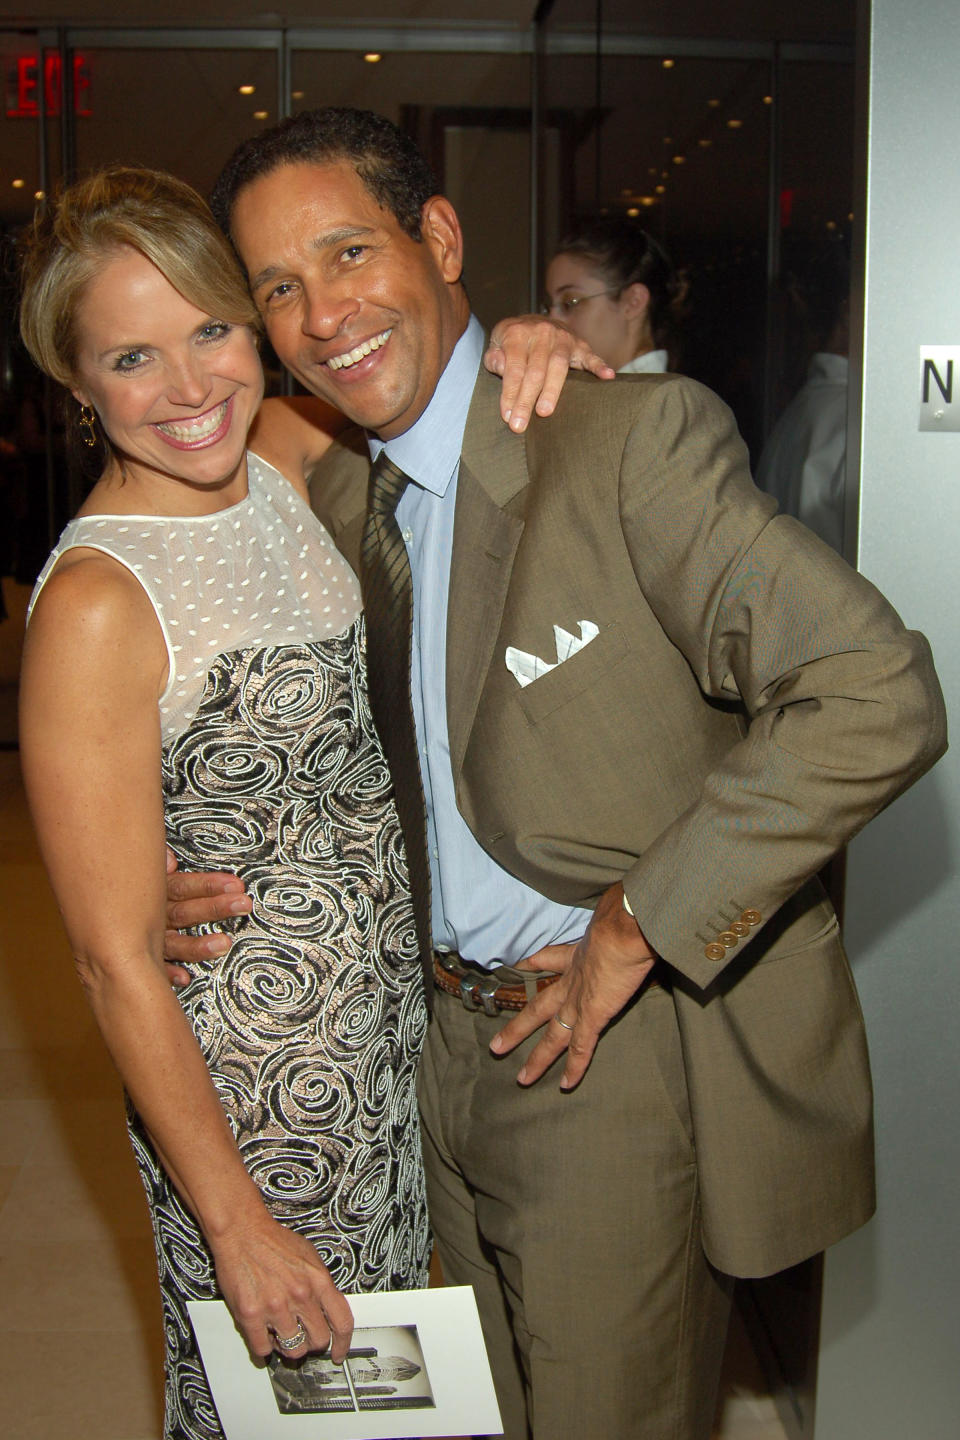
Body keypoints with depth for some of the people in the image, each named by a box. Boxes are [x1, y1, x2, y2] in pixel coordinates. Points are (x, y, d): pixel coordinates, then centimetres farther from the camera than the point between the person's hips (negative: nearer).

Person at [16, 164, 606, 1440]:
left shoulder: (281, 465, -5)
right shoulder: (94, 605, -24)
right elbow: (118, 962, -21)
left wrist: (509, 339, -8)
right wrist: (238, 1224, -16)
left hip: (391, 1017, 7)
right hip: (250, 1072, -6)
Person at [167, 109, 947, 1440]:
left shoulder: (639, 437, -18)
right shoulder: (335, 497, 5)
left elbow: (881, 698, -25)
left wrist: (635, 926, -22)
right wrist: (213, 871, -2)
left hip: (630, 1063, -6)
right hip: (457, 1045, 7)